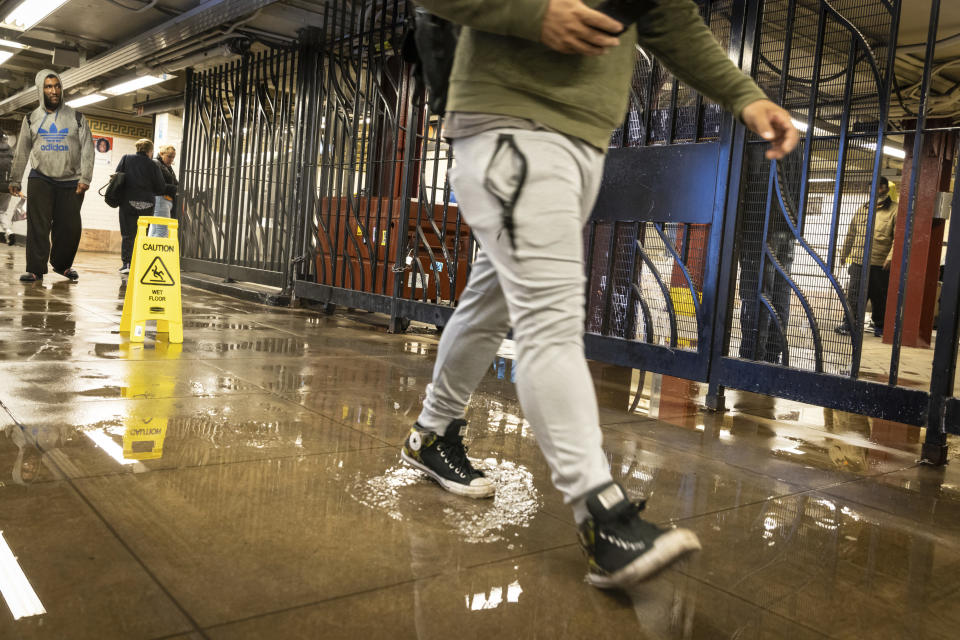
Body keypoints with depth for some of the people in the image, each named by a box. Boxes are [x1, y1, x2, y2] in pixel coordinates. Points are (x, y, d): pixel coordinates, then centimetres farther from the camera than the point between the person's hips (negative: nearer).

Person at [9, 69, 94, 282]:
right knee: (38, 224, -9)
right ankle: (35, 269, -8)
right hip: (40, 179, 0)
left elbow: (87, 149, 0)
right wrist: (15, 180, 14)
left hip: (71, 181, 0)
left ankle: (62, 264, 20)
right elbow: (22, 152, 15)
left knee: (70, 227, 0)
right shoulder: (31, 119, 10)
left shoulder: (76, 118, 6)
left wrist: (85, 178, -10)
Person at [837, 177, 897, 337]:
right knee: (854, 294, 1)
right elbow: (851, 233, 22)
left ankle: (879, 326, 18)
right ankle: (849, 323, 8)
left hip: (881, 264, -3)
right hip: (859, 261, 3)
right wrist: (844, 254, 23)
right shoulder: (862, 209, 15)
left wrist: (891, 257, -15)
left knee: (880, 297, 6)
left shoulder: (894, 210, 1)